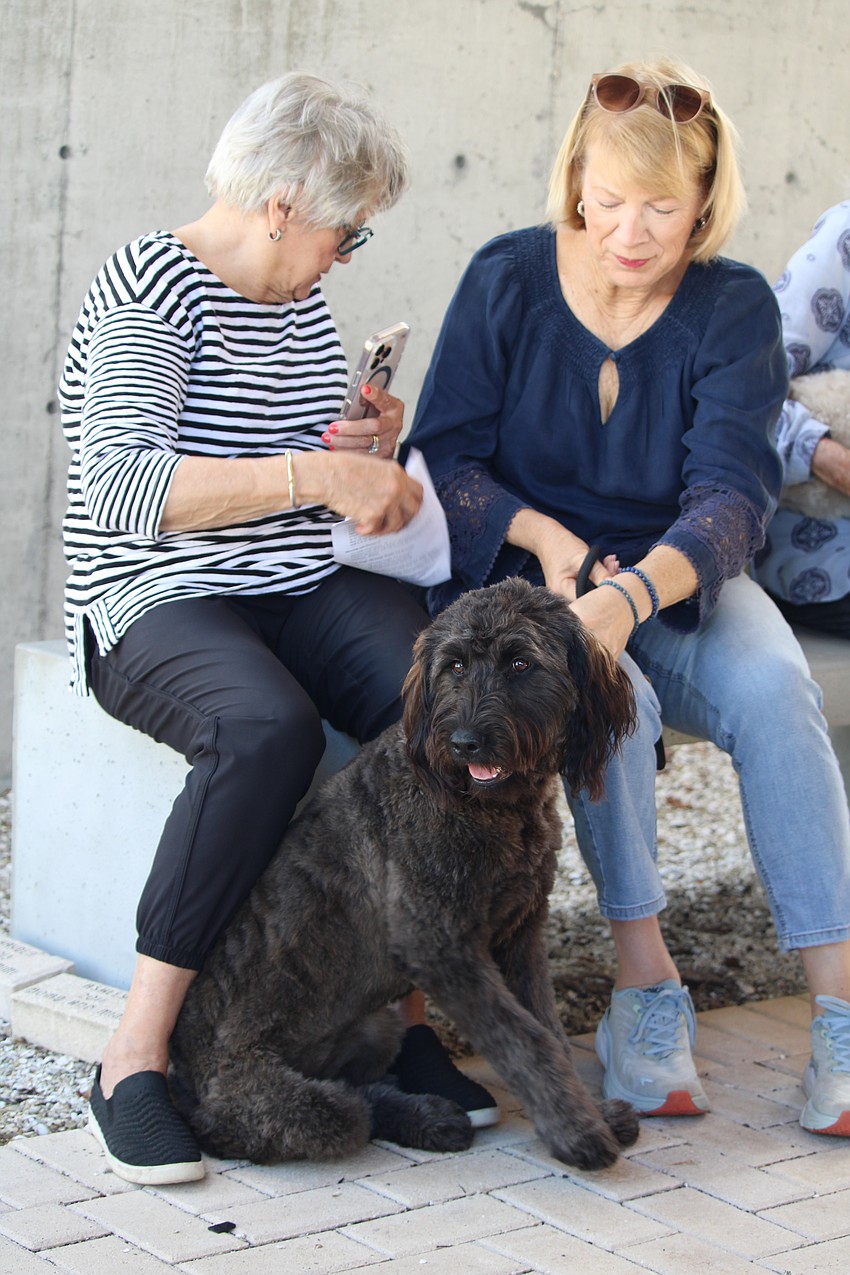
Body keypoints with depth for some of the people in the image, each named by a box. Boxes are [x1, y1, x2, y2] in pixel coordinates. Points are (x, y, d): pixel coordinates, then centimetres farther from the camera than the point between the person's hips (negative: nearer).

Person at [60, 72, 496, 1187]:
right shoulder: (148, 285, -10)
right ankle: (135, 1056, -29)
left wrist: (364, 456, 5)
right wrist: (312, 474, -28)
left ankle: (412, 1012, -14)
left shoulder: (301, 302, 15)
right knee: (267, 726, -38)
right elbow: (124, 490, -24)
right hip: (158, 606, -7)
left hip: (303, 593, 7)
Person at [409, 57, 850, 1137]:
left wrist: (630, 593, -38)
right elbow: (445, 457, -3)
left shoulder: (733, 308, -6)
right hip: (524, 576, -1)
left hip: (676, 581, 1)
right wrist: (546, 538, -21)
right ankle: (645, 983, -22)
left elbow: (730, 492, -19)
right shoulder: (507, 280, -5)